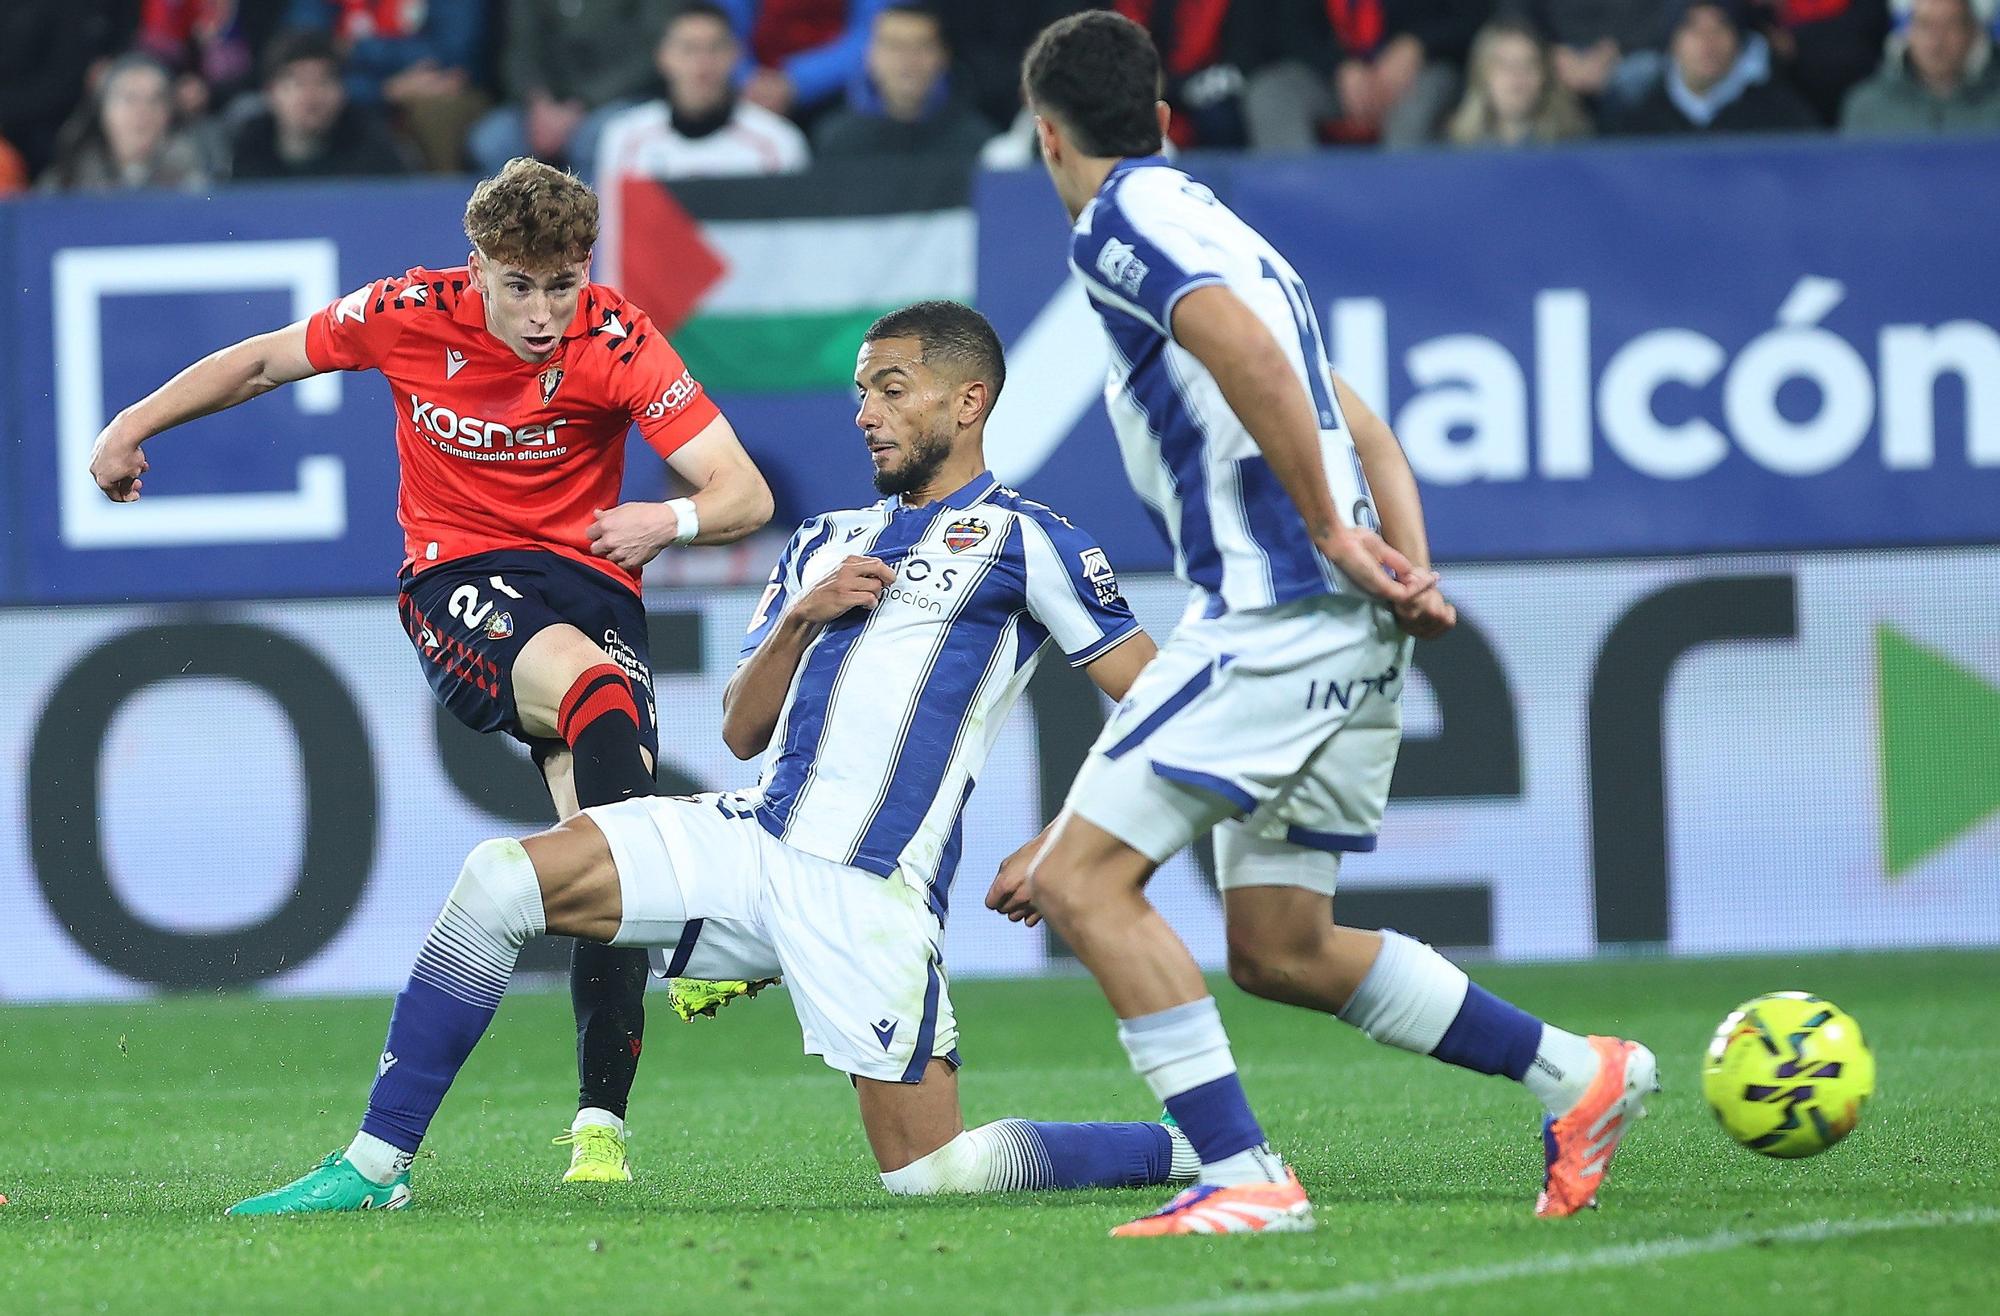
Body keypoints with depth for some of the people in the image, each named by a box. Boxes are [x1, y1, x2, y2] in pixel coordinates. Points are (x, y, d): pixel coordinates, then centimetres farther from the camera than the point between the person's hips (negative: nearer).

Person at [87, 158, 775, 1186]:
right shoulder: (412, 315, -9)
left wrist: (671, 518, -36)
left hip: (588, 584, 1)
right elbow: (262, 361, 10)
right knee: (595, 683, -34)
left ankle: (601, 1122, -13)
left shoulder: (616, 341, -13)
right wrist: (132, 427, 15)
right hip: (454, 586, -1)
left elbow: (746, 495, -16)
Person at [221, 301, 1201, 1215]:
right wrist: (802, 617, 1)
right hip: (750, 835, 6)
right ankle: (374, 1166, -6)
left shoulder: (1022, 540, 1)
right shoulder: (826, 543, 21)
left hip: (867, 897, -6)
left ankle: (1187, 1150, 12)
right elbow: (741, 728, 18)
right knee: (501, 879, -11)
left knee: (932, 1175, -12)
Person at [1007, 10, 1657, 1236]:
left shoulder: (1121, 221, -5)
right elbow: (1365, 436, 23)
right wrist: (1410, 568, 8)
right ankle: (1576, 1073, 15)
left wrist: (1331, 535, -17)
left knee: (1087, 879, -9)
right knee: (1280, 949, 14)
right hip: (1349, 630, 9)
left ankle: (1244, 1177, -16)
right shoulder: (1220, 230, 25)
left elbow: (1246, 352, -23)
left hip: (1275, 612, -9)